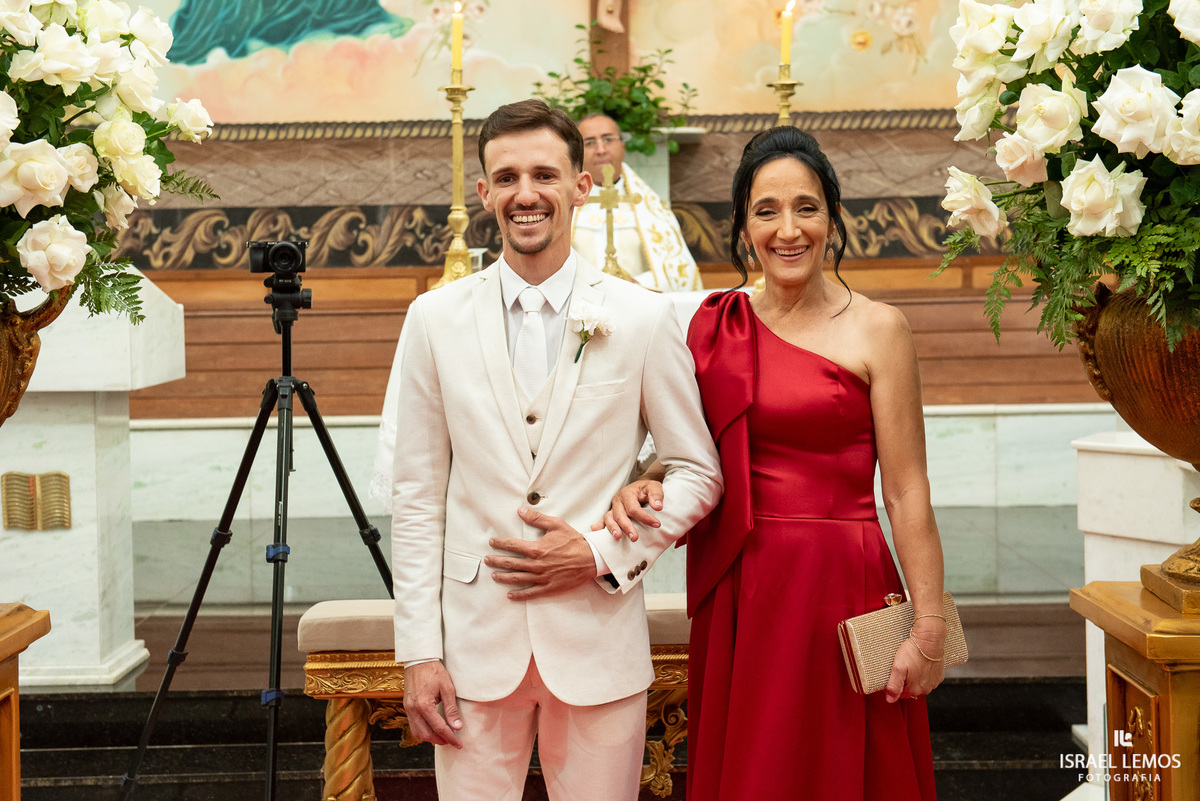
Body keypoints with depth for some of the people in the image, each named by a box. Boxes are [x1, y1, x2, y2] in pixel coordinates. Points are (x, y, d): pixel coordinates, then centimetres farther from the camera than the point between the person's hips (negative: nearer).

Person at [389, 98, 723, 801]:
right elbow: (418, 496, 3)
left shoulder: (644, 318, -2)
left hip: (599, 644, 0)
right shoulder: (437, 318, 2)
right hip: (476, 644, 1)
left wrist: (602, 554, -9)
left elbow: (698, 473, 4)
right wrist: (418, 651, -1)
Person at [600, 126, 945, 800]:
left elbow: (907, 493, -8)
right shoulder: (717, 326, 6)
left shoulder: (877, 330, -5)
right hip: (739, 592, 4)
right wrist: (644, 489, -9)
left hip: (840, 586, -3)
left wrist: (930, 626, -11)